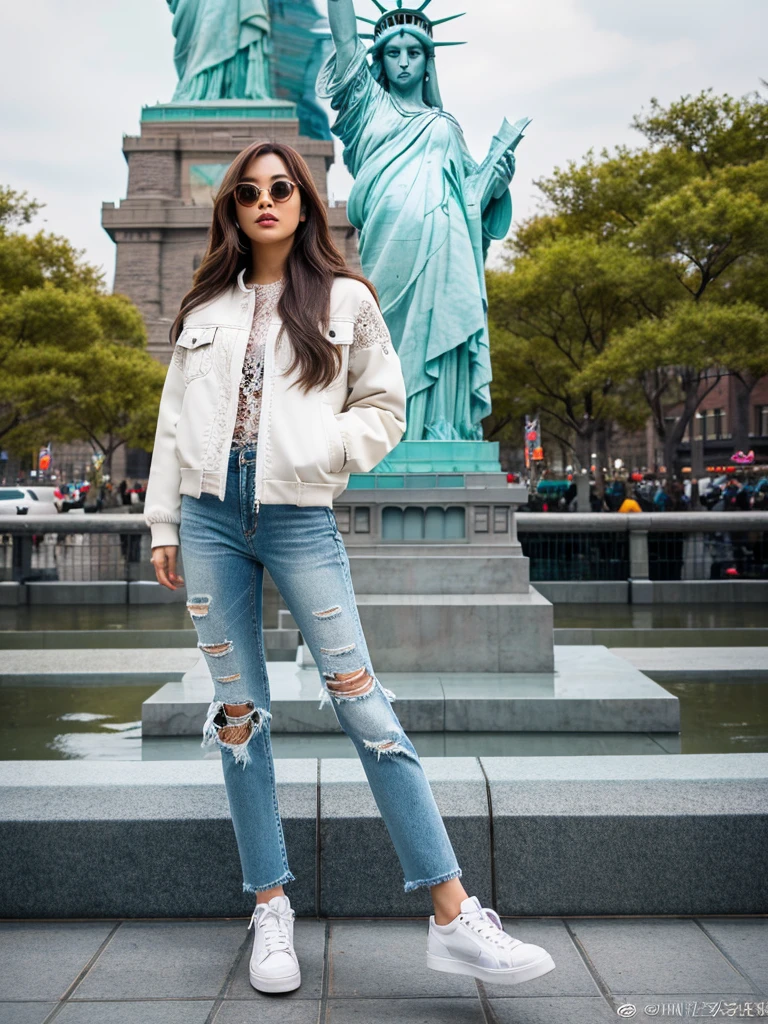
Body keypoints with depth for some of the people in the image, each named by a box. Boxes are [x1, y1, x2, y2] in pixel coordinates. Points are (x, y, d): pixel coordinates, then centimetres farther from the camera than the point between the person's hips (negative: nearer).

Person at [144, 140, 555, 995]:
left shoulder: (346, 300, 7)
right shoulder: (205, 307, 14)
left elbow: (385, 409, 7)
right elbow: (175, 422, 15)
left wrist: (318, 450, -10)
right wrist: (163, 523, 11)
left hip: (299, 517, -3)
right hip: (210, 515, 3)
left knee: (361, 700, -9)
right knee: (239, 710, 5)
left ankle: (453, 918, -5)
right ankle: (271, 908, 17)